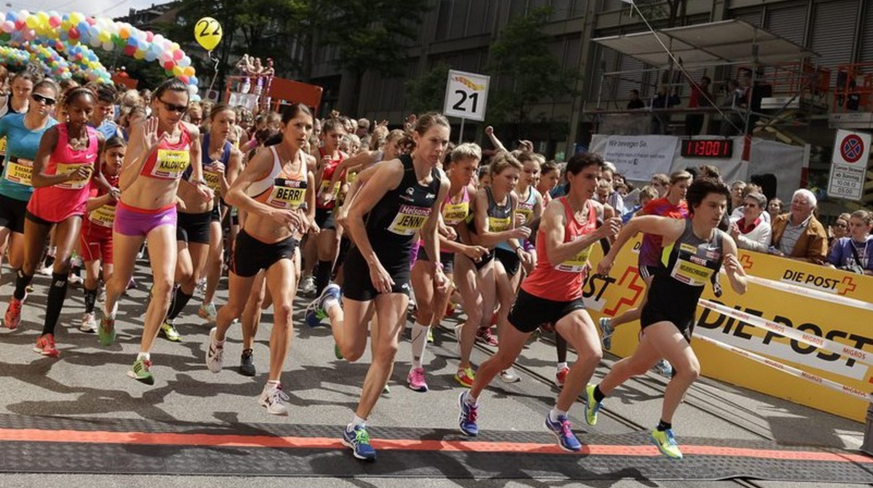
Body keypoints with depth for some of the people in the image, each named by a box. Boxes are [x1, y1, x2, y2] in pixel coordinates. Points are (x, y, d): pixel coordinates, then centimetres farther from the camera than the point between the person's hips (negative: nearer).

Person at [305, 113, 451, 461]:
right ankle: (331, 303, 33)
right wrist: (374, 264, -19)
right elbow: (354, 216, -17)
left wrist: (437, 268, 8)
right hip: (366, 261, -5)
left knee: (387, 349, -2)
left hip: (399, 266, 5)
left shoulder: (442, 183, 1)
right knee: (352, 351, 1)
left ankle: (356, 427, 10)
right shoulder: (394, 170, -19)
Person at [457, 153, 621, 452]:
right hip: (537, 295, -5)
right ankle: (470, 400, 39)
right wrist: (596, 235, -41)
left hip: (570, 298, 5)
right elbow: (555, 255, -37)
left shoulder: (596, 210, 0)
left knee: (593, 354, -17)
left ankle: (557, 418, 3)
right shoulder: (557, 208, -20)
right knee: (504, 360, 10)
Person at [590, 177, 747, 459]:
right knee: (690, 368, -23)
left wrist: (734, 273, -23)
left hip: (684, 319, 6)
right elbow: (635, 224, -2)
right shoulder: (676, 228, -18)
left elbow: (741, 289, -1)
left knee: (638, 366, 23)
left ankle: (596, 394, 51)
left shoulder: (725, 243, -6)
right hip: (657, 312, -6)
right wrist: (610, 256, 1)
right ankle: (663, 430, 0)